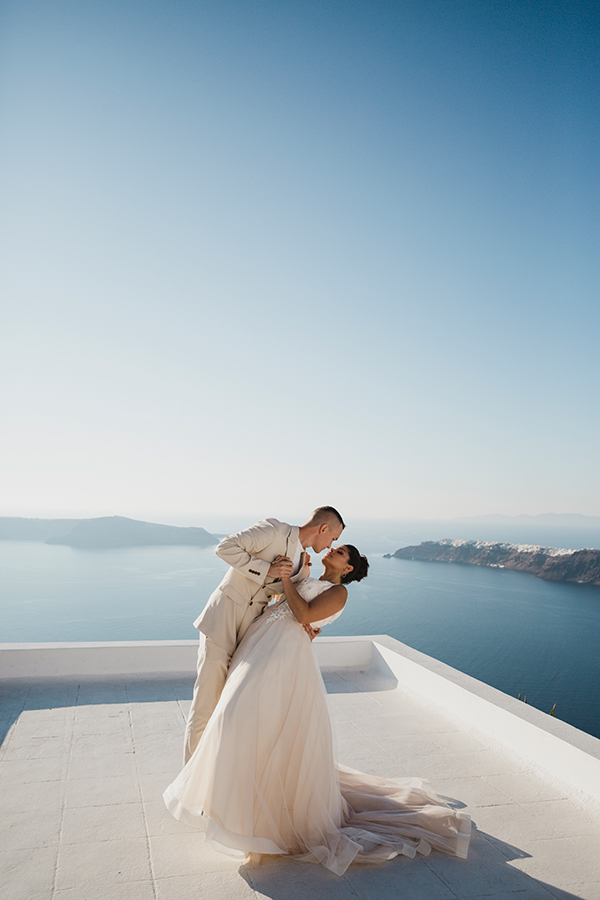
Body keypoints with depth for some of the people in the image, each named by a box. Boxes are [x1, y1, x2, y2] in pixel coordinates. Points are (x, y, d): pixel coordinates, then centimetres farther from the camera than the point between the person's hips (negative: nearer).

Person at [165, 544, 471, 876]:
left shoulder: (339, 592, 4)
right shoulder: (307, 583, 27)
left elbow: (304, 615, -9)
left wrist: (287, 579, -4)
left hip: (283, 653, -8)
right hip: (259, 647, 8)